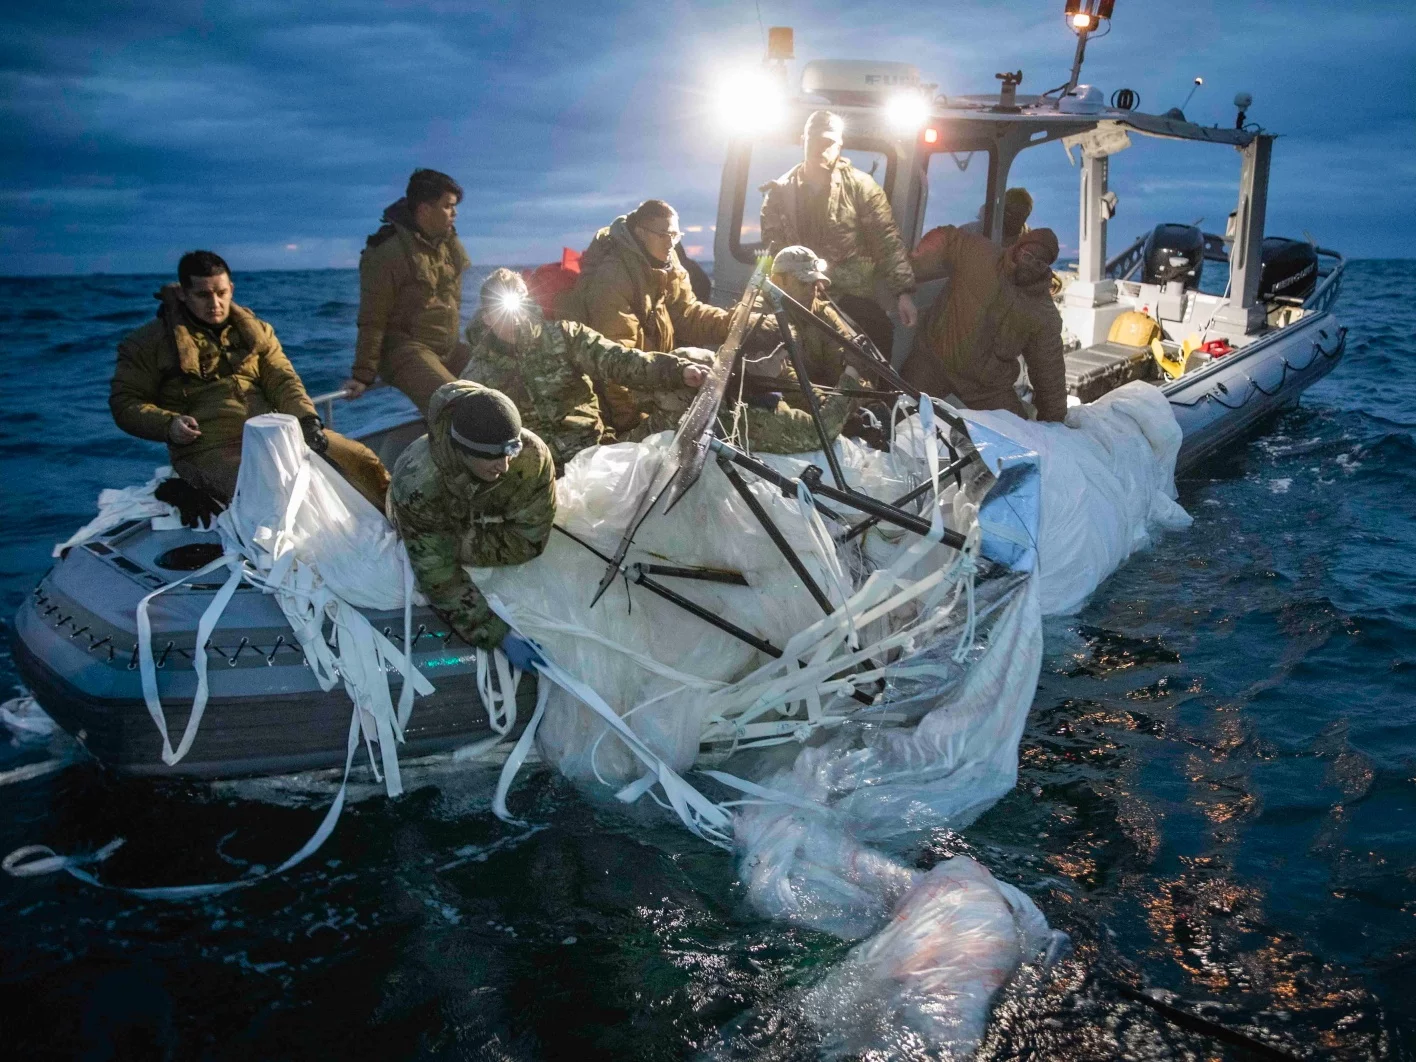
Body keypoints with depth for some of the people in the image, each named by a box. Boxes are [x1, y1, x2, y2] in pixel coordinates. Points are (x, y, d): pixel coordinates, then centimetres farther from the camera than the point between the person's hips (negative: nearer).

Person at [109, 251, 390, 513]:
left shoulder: (255, 330, 15)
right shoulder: (151, 342, 4)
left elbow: (282, 380, 7)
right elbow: (125, 402, 5)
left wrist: (307, 419, -13)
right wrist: (167, 424, -15)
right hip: (210, 450, -5)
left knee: (361, 459, -6)